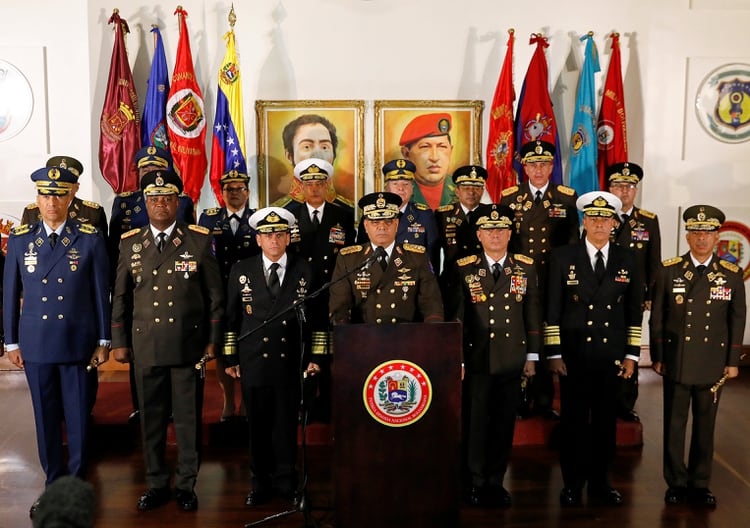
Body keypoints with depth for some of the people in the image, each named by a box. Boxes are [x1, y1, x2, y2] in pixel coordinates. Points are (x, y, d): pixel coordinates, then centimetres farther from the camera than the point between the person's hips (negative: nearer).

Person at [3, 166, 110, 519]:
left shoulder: (90, 239, -3)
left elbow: (101, 293, -1)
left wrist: (104, 341, -1)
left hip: (78, 343, -2)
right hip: (35, 343, 2)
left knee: (78, 416, 5)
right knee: (45, 417, 11)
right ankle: (53, 485, 25)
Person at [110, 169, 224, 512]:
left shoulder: (200, 240, 0)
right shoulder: (129, 243, 7)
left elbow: (214, 295, 2)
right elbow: (120, 297, 11)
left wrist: (213, 341, 0)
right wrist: (119, 342, 8)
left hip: (188, 346, -2)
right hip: (145, 348, 2)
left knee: (188, 419, 6)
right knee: (151, 419, 10)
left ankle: (185, 485, 22)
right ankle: (156, 484, 25)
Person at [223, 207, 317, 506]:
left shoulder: (304, 271, 4)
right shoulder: (241, 271, 5)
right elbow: (231, 317, 7)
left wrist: (315, 356, 0)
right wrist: (230, 357, 4)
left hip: (291, 362, 0)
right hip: (253, 361, 1)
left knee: (287, 424, 7)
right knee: (258, 426, 8)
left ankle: (286, 481, 22)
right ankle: (261, 484, 21)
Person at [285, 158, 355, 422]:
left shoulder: (344, 215, 7)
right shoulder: (289, 214, 6)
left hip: (333, 298, 0)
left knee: (331, 355, 3)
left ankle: (328, 407, 14)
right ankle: (306, 408, 13)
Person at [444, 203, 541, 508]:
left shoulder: (526, 268, 5)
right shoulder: (463, 269, -1)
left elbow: (533, 314, 8)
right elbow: (454, 317, -1)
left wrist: (532, 355, 6)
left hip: (513, 360, 2)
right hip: (477, 359, -2)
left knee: (505, 423, 9)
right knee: (477, 422, 4)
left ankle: (496, 482, 23)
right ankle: (477, 483, 18)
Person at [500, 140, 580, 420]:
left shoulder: (567, 198, 4)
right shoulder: (509, 197, 5)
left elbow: (573, 242, 6)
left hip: (553, 283, 0)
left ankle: (544, 402, 18)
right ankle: (521, 401, 16)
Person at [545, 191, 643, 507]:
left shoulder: (627, 259, 6)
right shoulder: (563, 257, -1)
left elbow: (634, 311, 9)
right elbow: (552, 309, -3)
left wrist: (631, 354, 5)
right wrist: (553, 353, -6)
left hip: (611, 356, 2)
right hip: (574, 355, -2)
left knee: (606, 421, 10)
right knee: (573, 420, 5)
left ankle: (600, 482, 24)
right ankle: (572, 484, 18)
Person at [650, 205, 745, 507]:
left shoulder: (732, 275, 1)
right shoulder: (669, 271, -2)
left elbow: (737, 321, 5)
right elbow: (657, 318, 1)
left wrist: (733, 361, 3)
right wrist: (657, 356, -1)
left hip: (713, 365, 1)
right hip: (676, 363, -1)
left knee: (705, 425, 10)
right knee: (674, 425, 7)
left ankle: (700, 484, 23)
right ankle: (676, 483, 20)